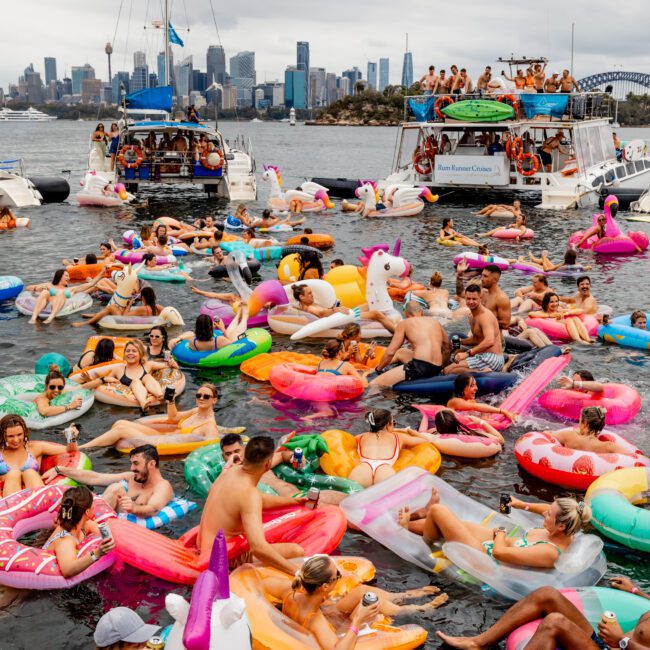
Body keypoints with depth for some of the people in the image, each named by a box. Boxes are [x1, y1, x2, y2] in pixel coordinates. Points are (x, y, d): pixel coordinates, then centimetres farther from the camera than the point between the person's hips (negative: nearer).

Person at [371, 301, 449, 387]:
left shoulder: (404, 323, 7)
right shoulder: (435, 322, 21)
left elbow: (390, 352, 3)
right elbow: (448, 347, 26)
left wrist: (379, 369, 18)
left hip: (419, 366, -7)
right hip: (436, 370, 7)